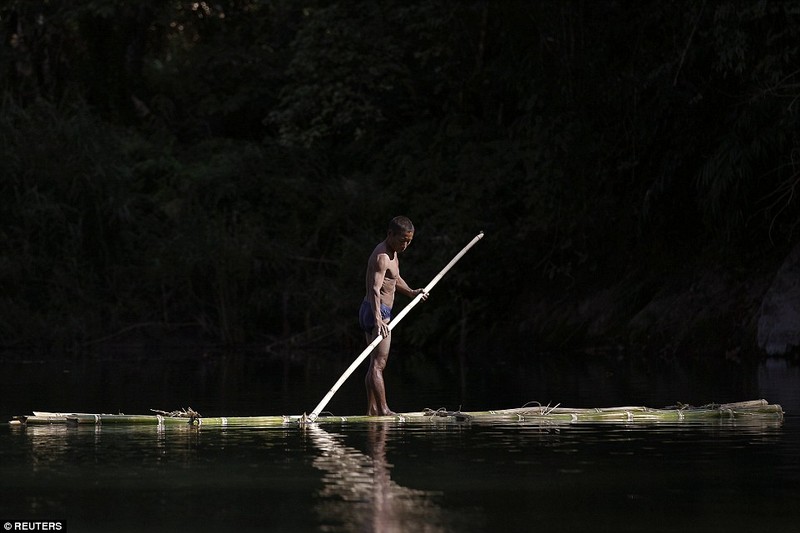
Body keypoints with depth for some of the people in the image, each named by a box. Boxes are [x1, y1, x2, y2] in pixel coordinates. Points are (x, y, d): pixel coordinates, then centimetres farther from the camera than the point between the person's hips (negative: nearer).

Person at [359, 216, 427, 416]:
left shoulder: (392, 253, 14)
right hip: (377, 312, -11)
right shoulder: (382, 257, -18)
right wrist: (378, 319, -44)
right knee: (378, 364, -13)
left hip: (378, 312, 11)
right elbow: (375, 289, -31)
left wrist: (410, 292, 10)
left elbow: (395, 279, 30)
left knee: (375, 364, 13)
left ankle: (372, 410, 16)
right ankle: (383, 410, -16)